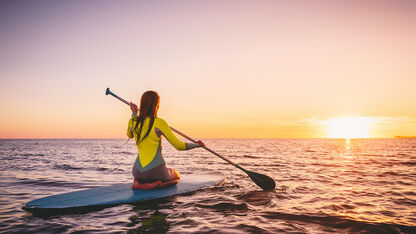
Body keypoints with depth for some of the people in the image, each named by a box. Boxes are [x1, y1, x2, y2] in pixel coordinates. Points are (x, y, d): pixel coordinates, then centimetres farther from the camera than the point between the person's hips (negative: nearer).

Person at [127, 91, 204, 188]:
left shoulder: (133, 121, -1)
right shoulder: (159, 123, -13)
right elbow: (179, 145, -9)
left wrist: (134, 113, 26)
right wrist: (197, 145, 9)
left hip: (138, 171, 4)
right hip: (156, 171, -4)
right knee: (176, 175, 30)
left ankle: (138, 181, 4)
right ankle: (156, 183, -2)